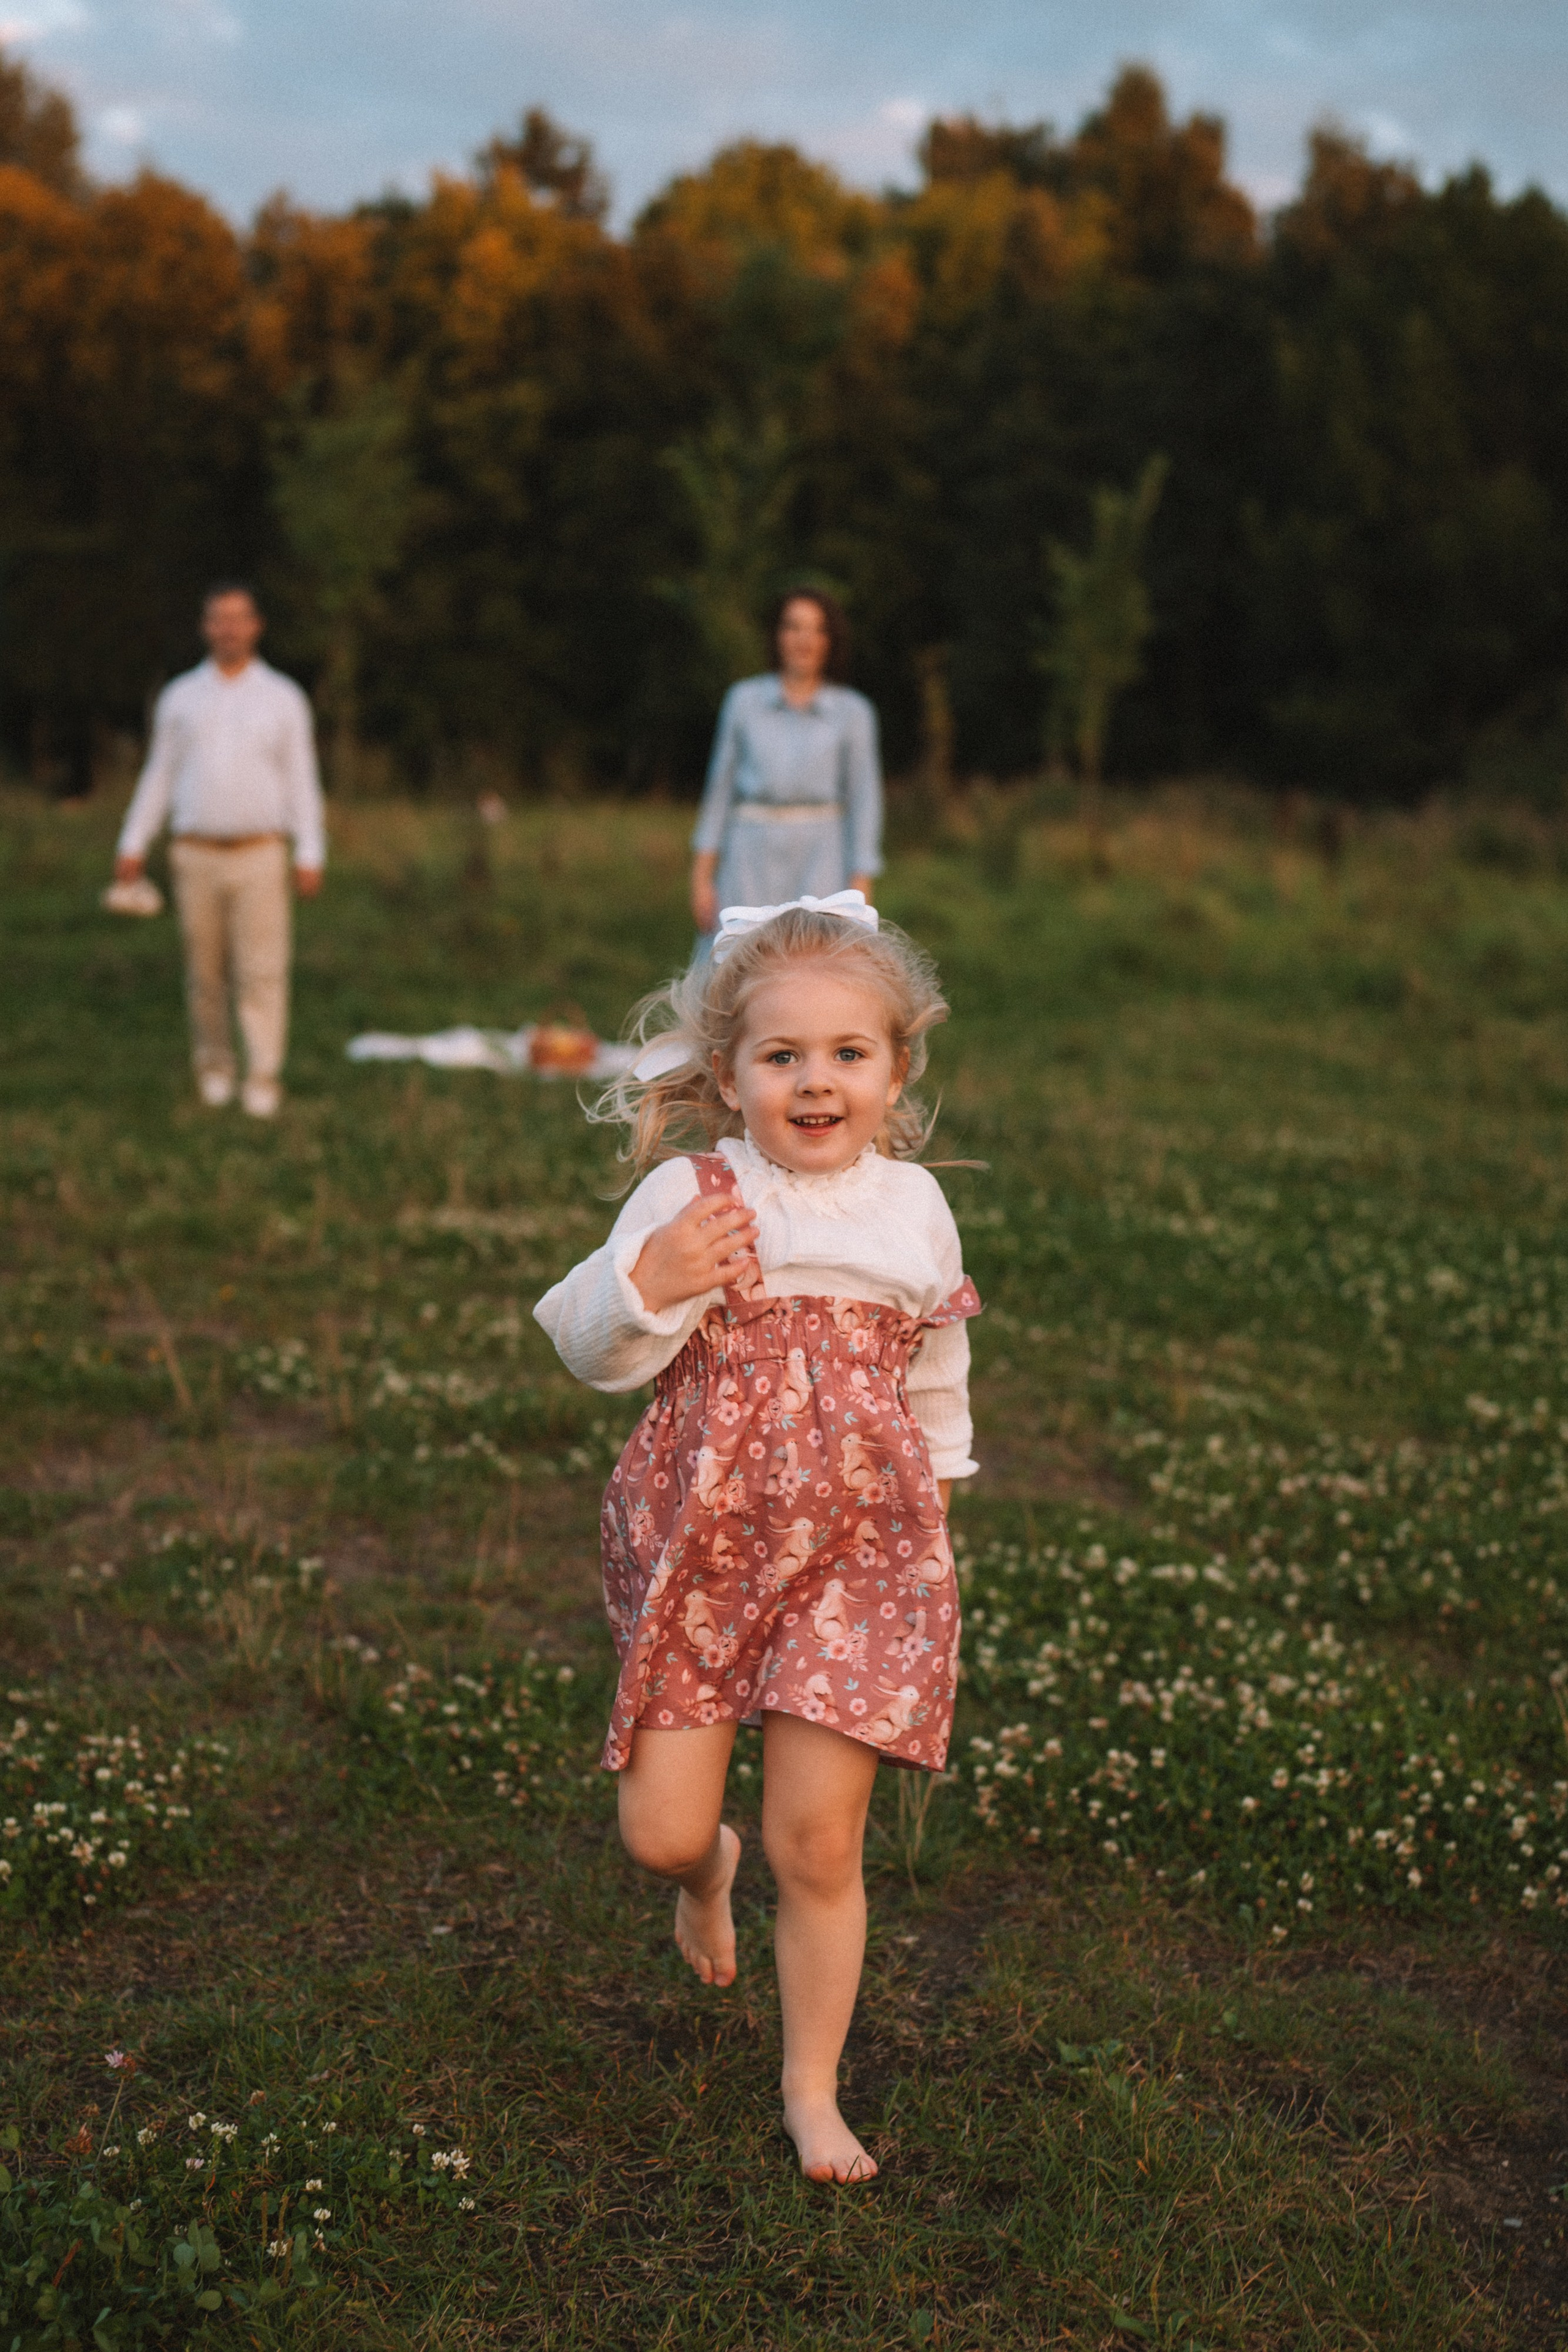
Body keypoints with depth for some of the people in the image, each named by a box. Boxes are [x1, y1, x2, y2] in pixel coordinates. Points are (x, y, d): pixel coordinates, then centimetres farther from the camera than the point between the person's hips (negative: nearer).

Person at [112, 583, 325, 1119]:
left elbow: (302, 781, 5)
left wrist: (310, 854, -3)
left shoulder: (283, 698, 6)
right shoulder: (180, 698, 10)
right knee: (206, 973, 5)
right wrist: (134, 843, 6)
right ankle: (213, 1070, 17)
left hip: (260, 855, -2)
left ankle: (263, 1081, -8)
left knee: (263, 972, -8)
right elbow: (159, 774, 13)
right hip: (196, 854, 2)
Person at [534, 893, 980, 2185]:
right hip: (702, 1541, -1)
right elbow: (596, 1354, -5)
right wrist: (652, 1282, -23)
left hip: (858, 1551, 1)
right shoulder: (690, 1195, -8)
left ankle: (813, 2089, 24)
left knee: (818, 1844, 3)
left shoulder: (914, 1207, 3)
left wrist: (934, 1488, 21)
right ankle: (706, 1872, 42)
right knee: (660, 1829, 2)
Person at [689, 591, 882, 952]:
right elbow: (720, 788, 10)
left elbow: (865, 801, 3)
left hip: (819, 858, -1)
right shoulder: (744, 699, 7)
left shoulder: (853, 711, 3)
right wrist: (701, 877, 5)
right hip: (751, 857, 1)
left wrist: (860, 892, -4)